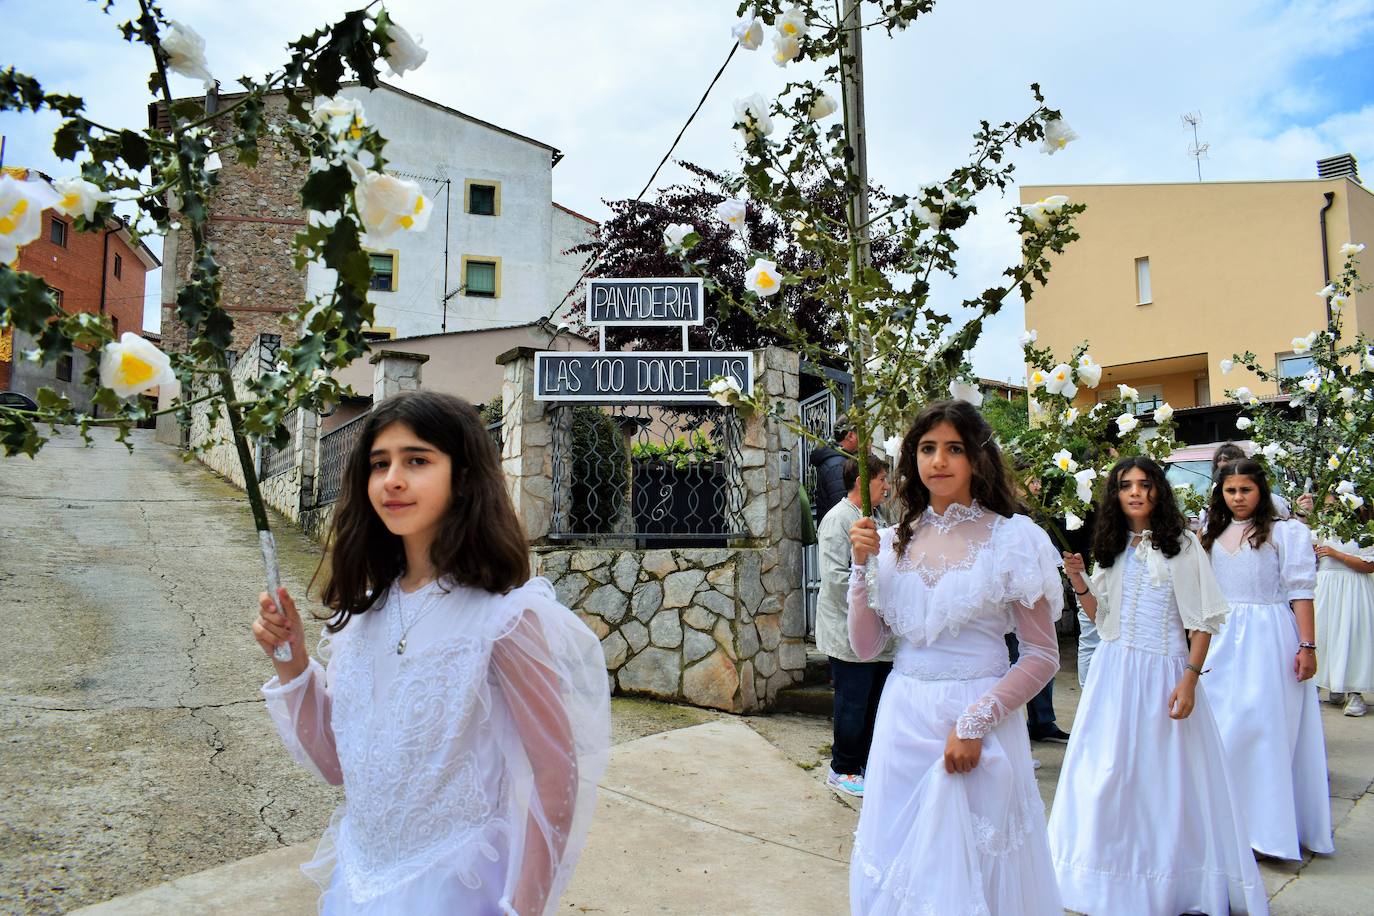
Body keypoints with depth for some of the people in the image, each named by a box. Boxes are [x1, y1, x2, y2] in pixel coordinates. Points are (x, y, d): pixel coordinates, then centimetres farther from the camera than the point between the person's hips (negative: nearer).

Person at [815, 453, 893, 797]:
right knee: (853, 705, 1)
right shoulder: (838, 519, -14)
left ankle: (869, 763, 29)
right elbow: (835, 576, -22)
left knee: (876, 703, 15)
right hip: (851, 636, -9)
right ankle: (842, 770, 16)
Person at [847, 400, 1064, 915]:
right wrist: (863, 566, -8)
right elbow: (866, 647, 3)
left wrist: (974, 724, -16)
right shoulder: (895, 542, 4)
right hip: (903, 719, 4)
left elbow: (1043, 656, -7)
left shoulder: (1011, 539, -6)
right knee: (898, 865, 15)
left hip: (977, 720, -4)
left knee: (971, 865, 8)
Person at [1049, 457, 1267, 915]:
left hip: (1164, 672, -5)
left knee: (1166, 778, 2)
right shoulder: (1112, 548, 11)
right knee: (1110, 777, 7)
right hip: (1113, 671, 5)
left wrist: (1190, 679, -14)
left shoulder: (1181, 544, -3)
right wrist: (1079, 582, -1)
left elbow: (1203, 619, -7)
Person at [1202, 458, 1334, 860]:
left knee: (1265, 725, -3)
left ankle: (1266, 823, 7)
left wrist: (1307, 646, -13)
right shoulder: (1213, 536, 13)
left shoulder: (1286, 532, -3)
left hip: (1269, 639, -5)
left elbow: (1300, 593, -8)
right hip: (1222, 641, 5)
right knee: (1221, 727, 8)